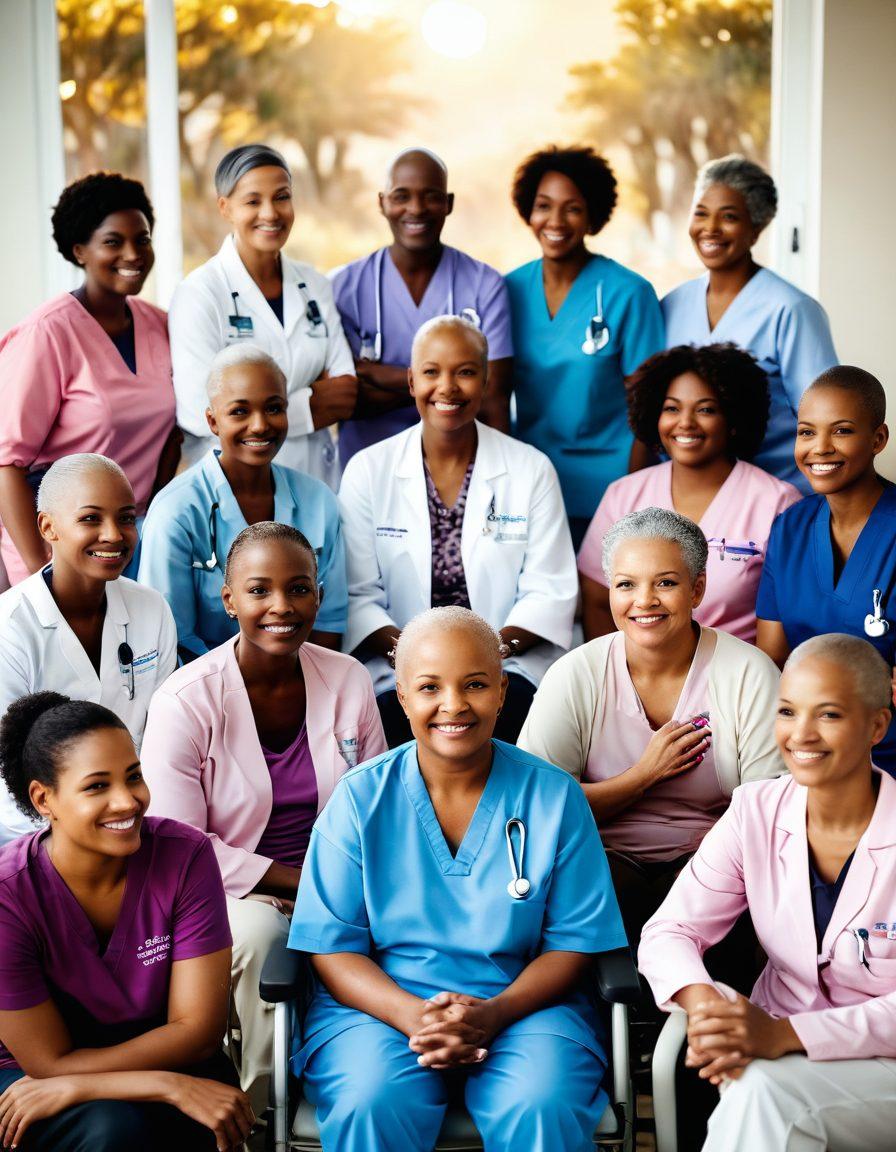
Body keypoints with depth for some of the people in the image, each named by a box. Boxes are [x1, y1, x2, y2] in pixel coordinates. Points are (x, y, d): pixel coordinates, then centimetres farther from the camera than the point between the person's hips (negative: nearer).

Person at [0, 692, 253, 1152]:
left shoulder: (186, 855, -16)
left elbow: (198, 1029, -15)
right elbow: (51, 1061, -16)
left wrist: (69, 1087, -24)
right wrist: (173, 1086, -27)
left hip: (163, 1052, 2)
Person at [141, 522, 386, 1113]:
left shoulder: (350, 681, 1)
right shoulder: (184, 701, -11)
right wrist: (299, 882, -18)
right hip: (225, 888, -3)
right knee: (259, 930, -35)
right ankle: (265, 1110, -12)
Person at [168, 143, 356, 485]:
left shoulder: (315, 286, 8)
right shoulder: (198, 294, -8)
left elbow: (346, 391, 4)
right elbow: (197, 412, -17)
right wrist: (307, 406, -10)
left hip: (317, 478, 4)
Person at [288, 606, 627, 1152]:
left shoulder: (554, 796, 2)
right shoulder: (360, 797, 2)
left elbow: (574, 941, 2)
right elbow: (332, 947, 0)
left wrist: (495, 1013, -16)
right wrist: (412, 1015, -18)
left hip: (522, 1005, 1)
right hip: (382, 1004, 0)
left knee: (542, 1108, -30)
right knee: (373, 1105, -32)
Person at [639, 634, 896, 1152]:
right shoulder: (757, 812, -2)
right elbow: (669, 931, -2)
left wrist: (784, 1034, -31)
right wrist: (704, 1005, -25)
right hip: (776, 1051, 3)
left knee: (763, 1092, -31)